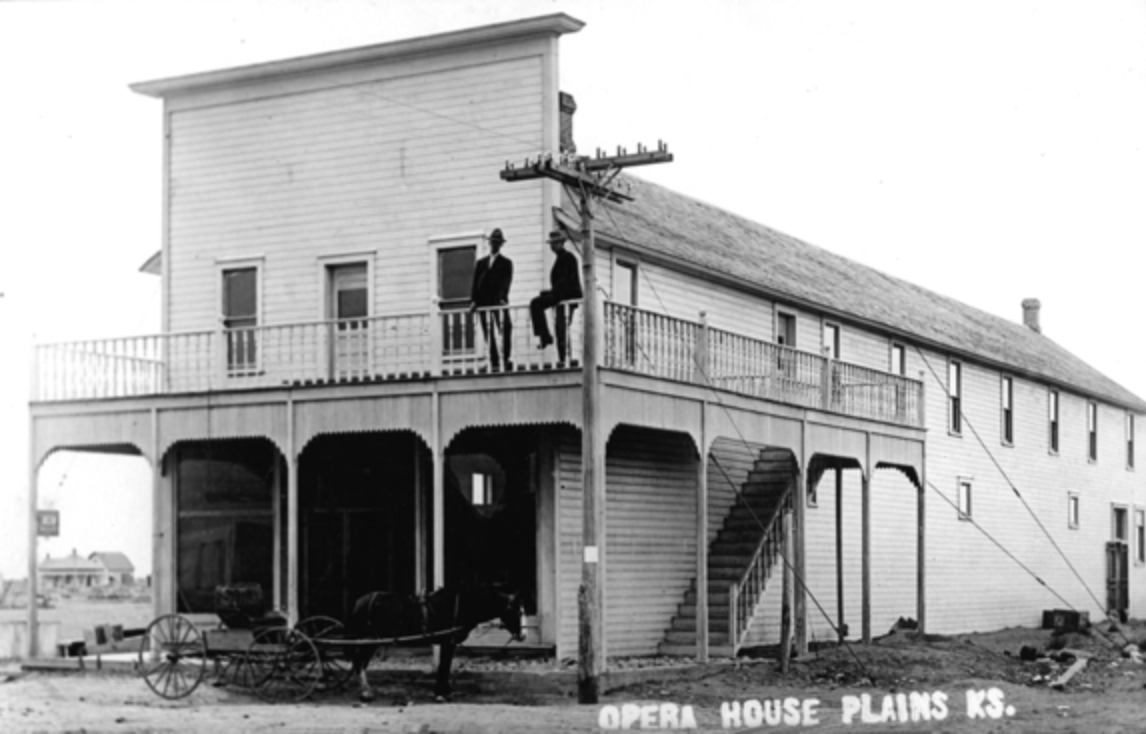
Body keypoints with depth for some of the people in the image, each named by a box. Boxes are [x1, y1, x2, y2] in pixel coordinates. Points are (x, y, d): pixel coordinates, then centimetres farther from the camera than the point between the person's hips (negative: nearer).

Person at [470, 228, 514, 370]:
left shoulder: (506, 263, 12)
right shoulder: (481, 263, 21)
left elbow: (507, 282, -2)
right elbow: (475, 283, 14)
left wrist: (503, 298, -19)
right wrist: (474, 301, 0)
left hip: (498, 301, -3)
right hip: (483, 303, 3)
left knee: (506, 328, -22)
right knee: (489, 336, -1)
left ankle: (506, 359, -23)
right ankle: (494, 364, -1)